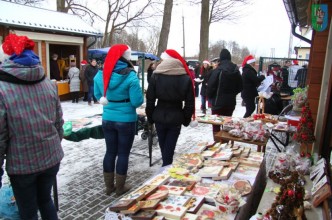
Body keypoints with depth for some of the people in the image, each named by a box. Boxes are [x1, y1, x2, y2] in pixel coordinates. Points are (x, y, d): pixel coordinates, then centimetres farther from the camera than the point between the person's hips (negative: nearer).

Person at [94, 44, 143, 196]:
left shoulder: (100, 75, -1)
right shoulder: (130, 76, -17)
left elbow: (98, 95, 12)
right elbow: (137, 101, -16)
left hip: (107, 119, 5)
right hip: (126, 120, -4)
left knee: (110, 152, 16)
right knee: (123, 153, 9)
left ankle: (109, 186, 29)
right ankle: (120, 188, 23)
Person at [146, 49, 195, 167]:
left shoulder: (156, 76, -5)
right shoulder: (186, 78, -3)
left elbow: (150, 100, -5)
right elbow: (190, 103, -3)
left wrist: (150, 117, 6)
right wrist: (186, 119, 7)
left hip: (159, 117, 1)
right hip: (176, 118, -1)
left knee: (163, 147, 20)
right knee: (169, 149, 8)